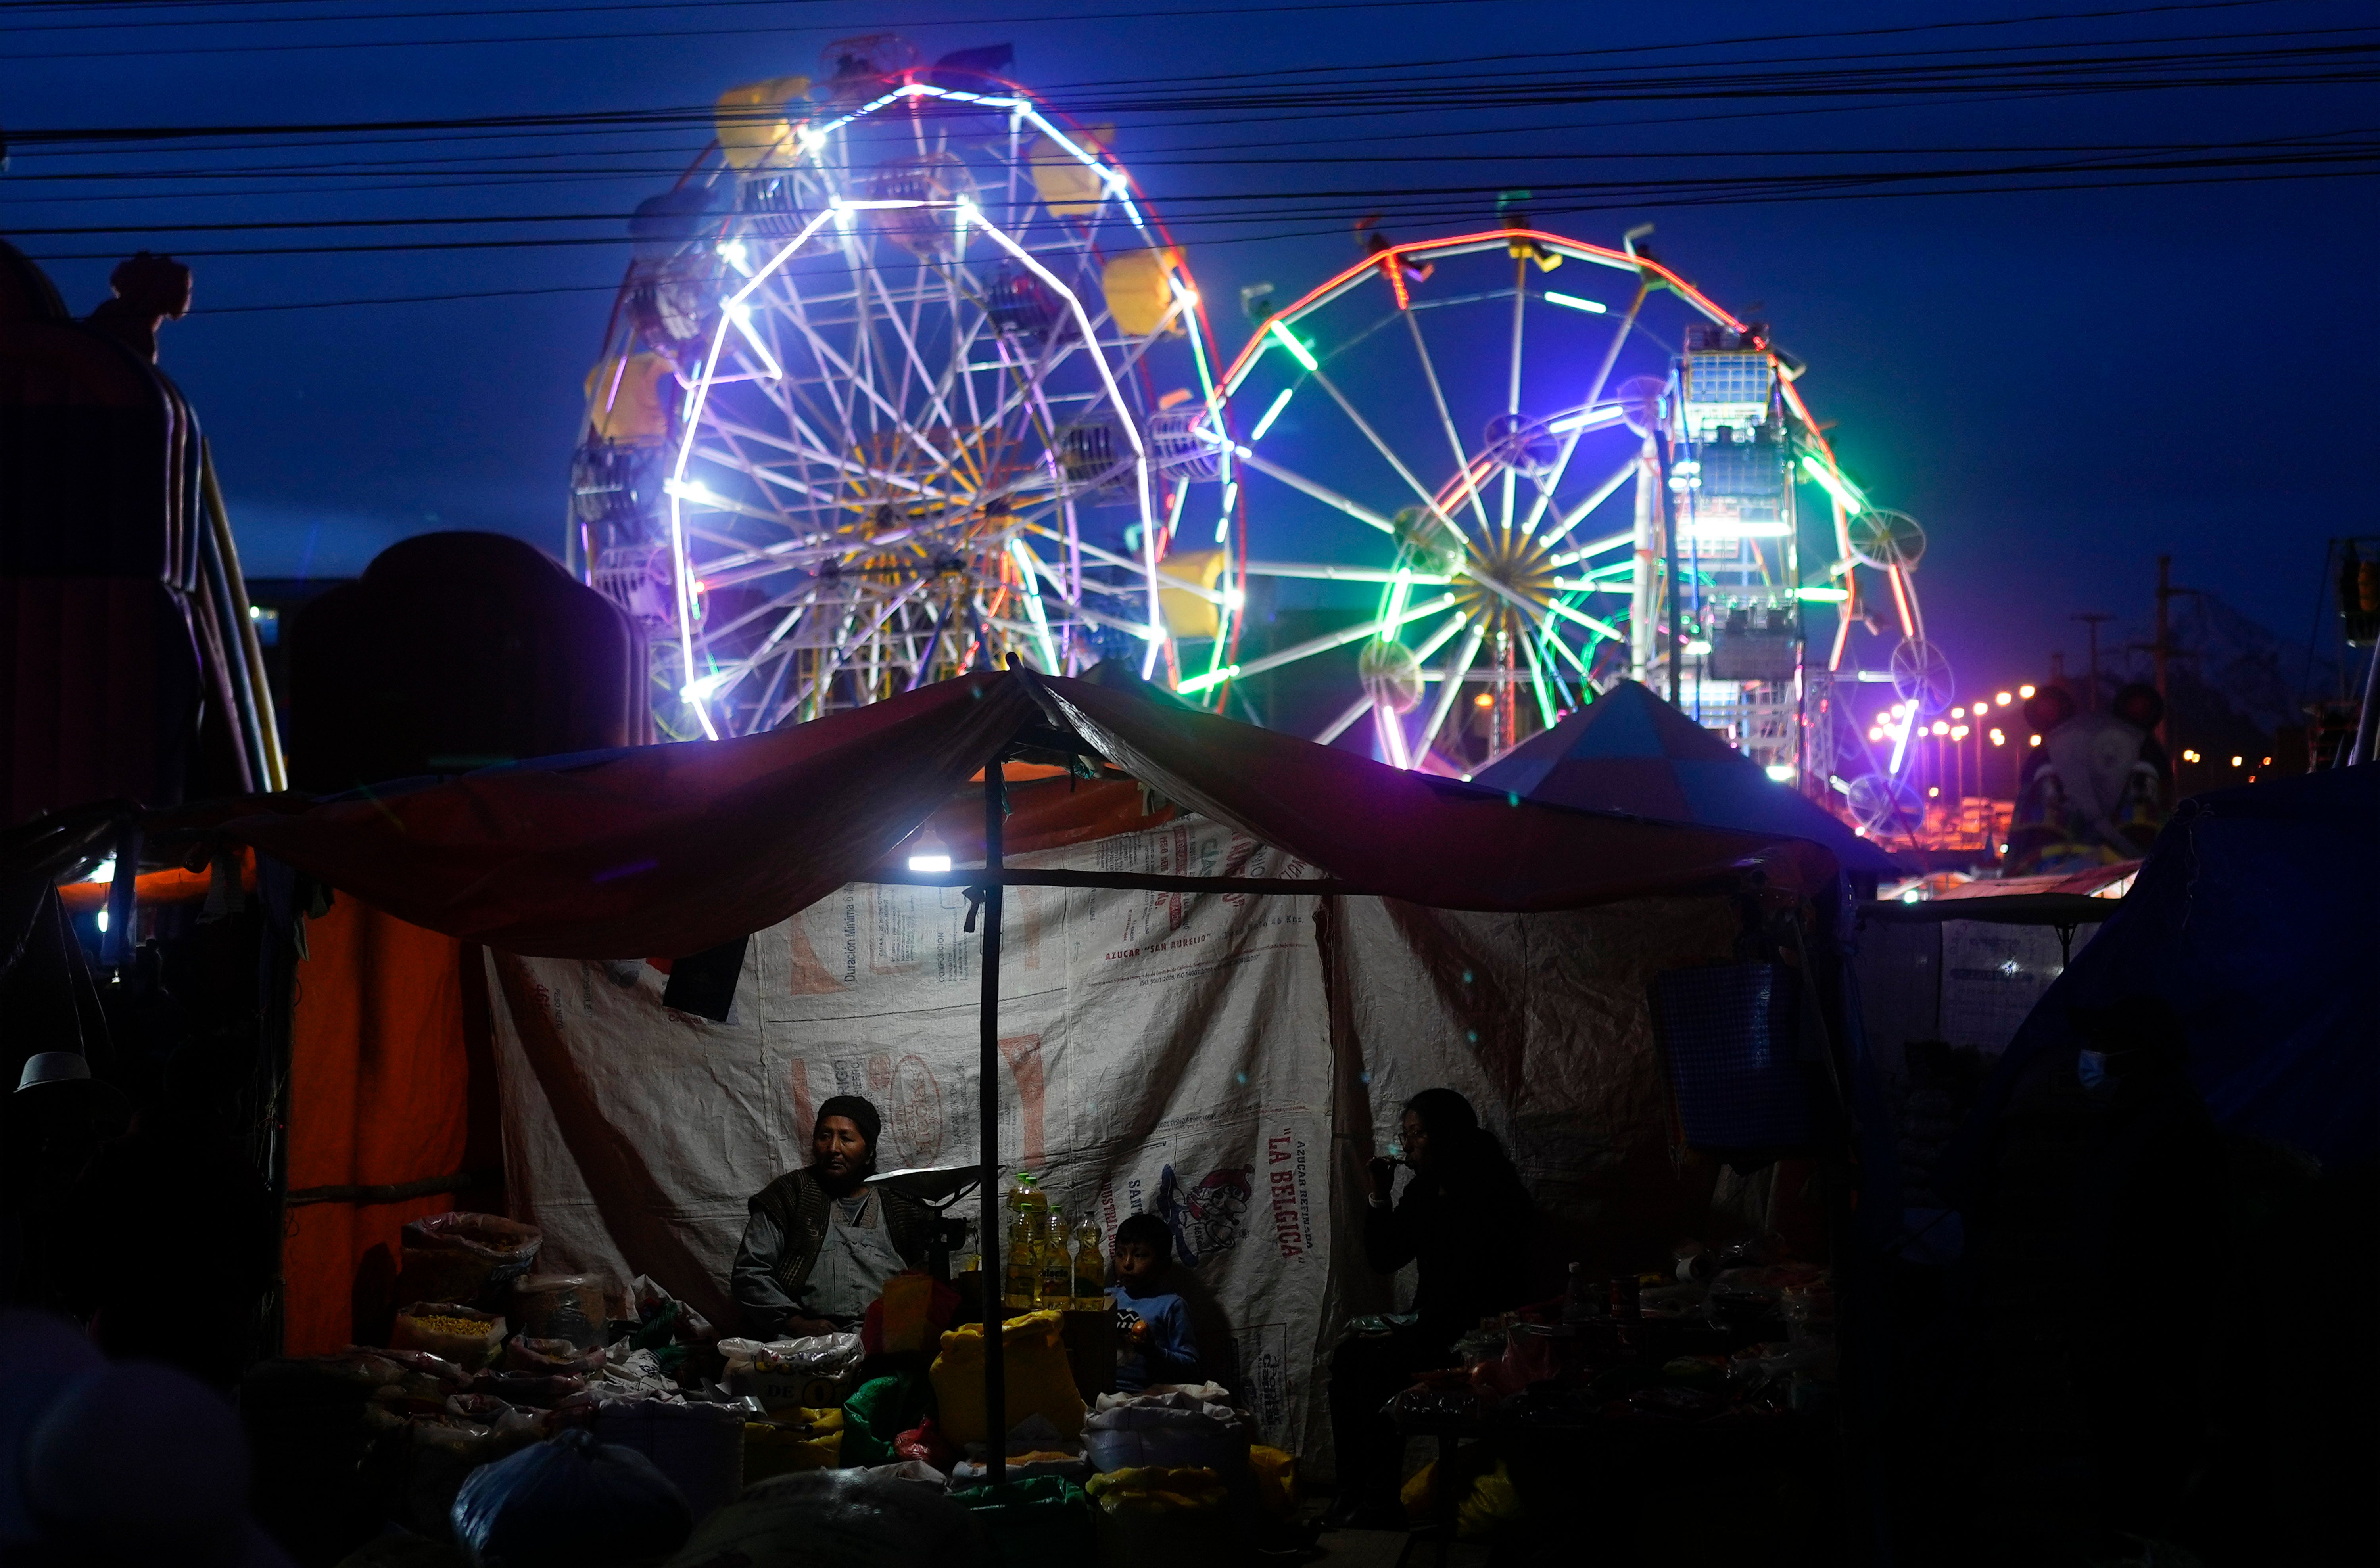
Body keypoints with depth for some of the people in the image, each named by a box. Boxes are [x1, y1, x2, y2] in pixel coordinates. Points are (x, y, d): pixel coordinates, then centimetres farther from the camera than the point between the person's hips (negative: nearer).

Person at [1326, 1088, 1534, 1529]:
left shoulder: (1489, 1196, -14)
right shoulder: (1423, 1192, 12)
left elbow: (1471, 1288, -20)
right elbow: (1383, 1258, 14)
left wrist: (1414, 1330, -23)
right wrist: (1380, 1198, 1)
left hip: (1475, 1336, -8)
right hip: (1433, 1328, 8)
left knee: (1379, 1363, -27)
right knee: (1348, 1356, -14)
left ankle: (1381, 1502, -21)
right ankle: (1352, 1496, -16)